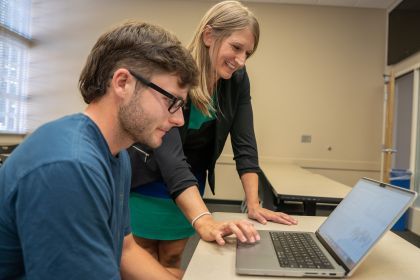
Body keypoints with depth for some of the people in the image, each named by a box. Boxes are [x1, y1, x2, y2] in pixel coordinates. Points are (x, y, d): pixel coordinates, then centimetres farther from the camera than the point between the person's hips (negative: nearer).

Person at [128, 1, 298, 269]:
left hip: (190, 188, 4)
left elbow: (244, 144, -10)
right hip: (146, 186, -4)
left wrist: (254, 204, -18)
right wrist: (204, 221, -49)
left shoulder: (237, 79, -11)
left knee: (172, 261, 18)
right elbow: (169, 155, -39)